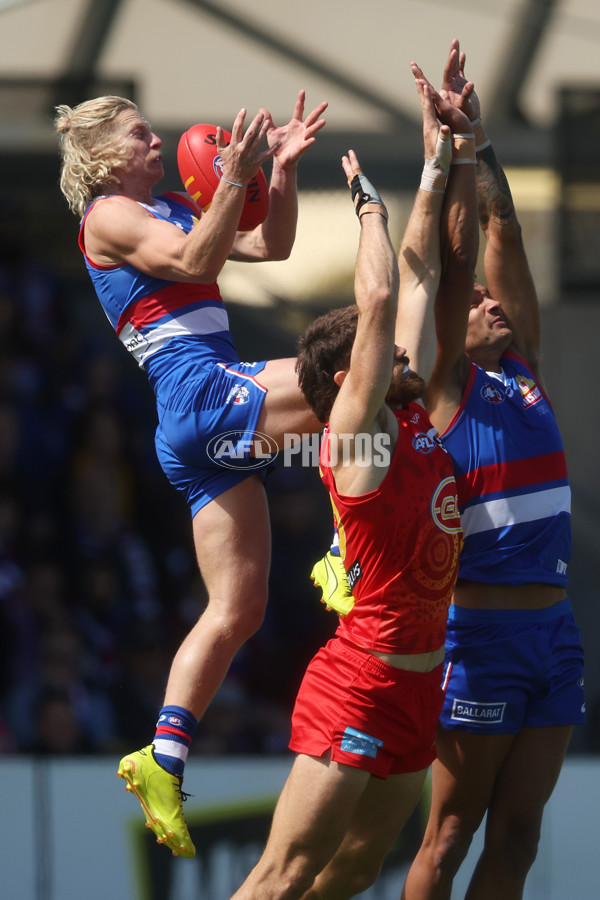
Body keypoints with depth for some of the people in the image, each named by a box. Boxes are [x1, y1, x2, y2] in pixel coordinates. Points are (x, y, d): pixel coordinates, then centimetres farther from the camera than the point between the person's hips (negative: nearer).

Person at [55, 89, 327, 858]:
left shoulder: (172, 211, 25)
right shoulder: (109, 215, -1)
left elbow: (270, 246, 24)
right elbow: (194, 262, -17)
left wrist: (283, 169, 12)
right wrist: (236, 179, -23)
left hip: (203, 431, 9)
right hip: (199, 390, -9)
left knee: (237, 611, 8)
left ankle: (162, 761, 9)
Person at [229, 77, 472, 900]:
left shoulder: (411, 414, 11)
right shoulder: (356, 430, -11)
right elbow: (378, 300, -18)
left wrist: (439, 169, 15)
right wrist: (371, 209, -4)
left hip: (417, 685, 9)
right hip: (361, 686, -9)